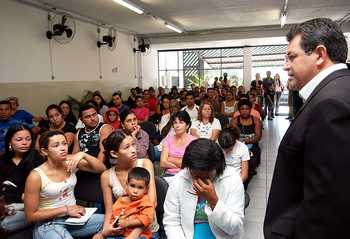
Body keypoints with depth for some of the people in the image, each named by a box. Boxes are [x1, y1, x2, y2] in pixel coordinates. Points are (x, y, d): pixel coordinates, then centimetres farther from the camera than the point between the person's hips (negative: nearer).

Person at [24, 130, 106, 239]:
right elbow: (30, 216, -11)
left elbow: (102, 169, -3)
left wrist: (83, 155, -18)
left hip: (73, 217, 5)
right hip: (49, 224, -5)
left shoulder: (70, 162, -4)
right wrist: (65, 209, -16)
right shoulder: (36, 176, -16)